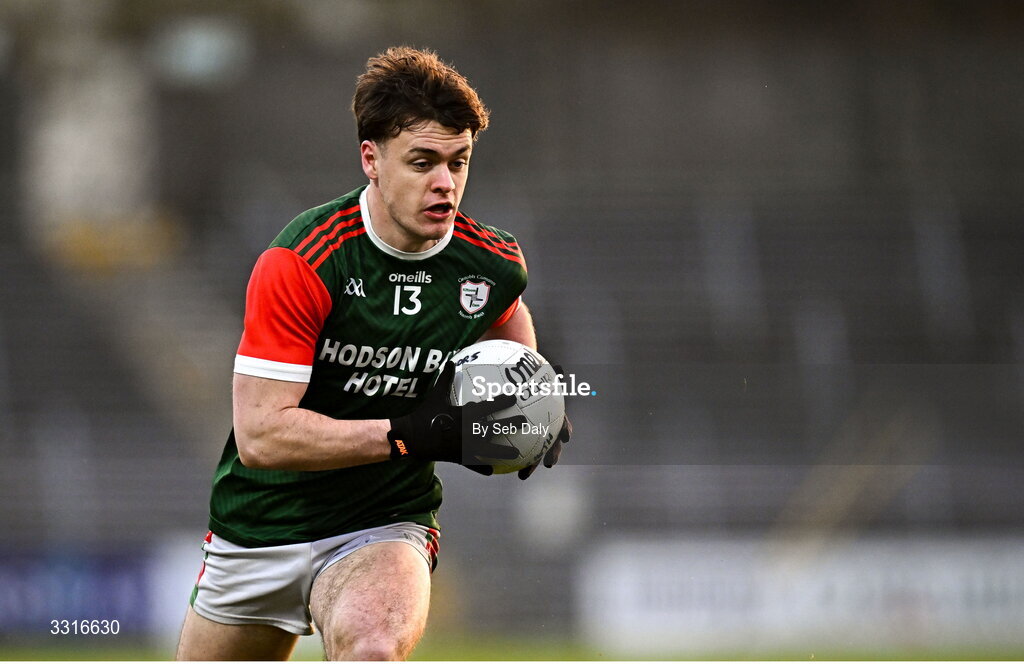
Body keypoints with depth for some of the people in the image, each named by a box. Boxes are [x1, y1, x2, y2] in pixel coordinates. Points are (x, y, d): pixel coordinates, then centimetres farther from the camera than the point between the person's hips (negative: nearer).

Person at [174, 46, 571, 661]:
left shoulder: (494, 266, -7)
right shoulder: (300, 261, -21)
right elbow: (260, 435, -26)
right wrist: (412, 435, -32)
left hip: (386, 526, 1)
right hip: (261, 529, -1)